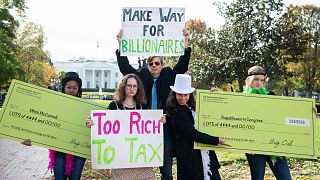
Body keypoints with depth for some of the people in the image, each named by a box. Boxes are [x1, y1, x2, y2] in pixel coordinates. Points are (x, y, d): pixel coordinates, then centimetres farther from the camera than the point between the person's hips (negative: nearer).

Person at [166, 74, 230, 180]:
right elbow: (192, 134, -18)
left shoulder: (192, 106, 10)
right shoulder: (176, 111, -13)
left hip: (204, 151, 7)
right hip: (189, 155, -7)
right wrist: (217, 140, -19)